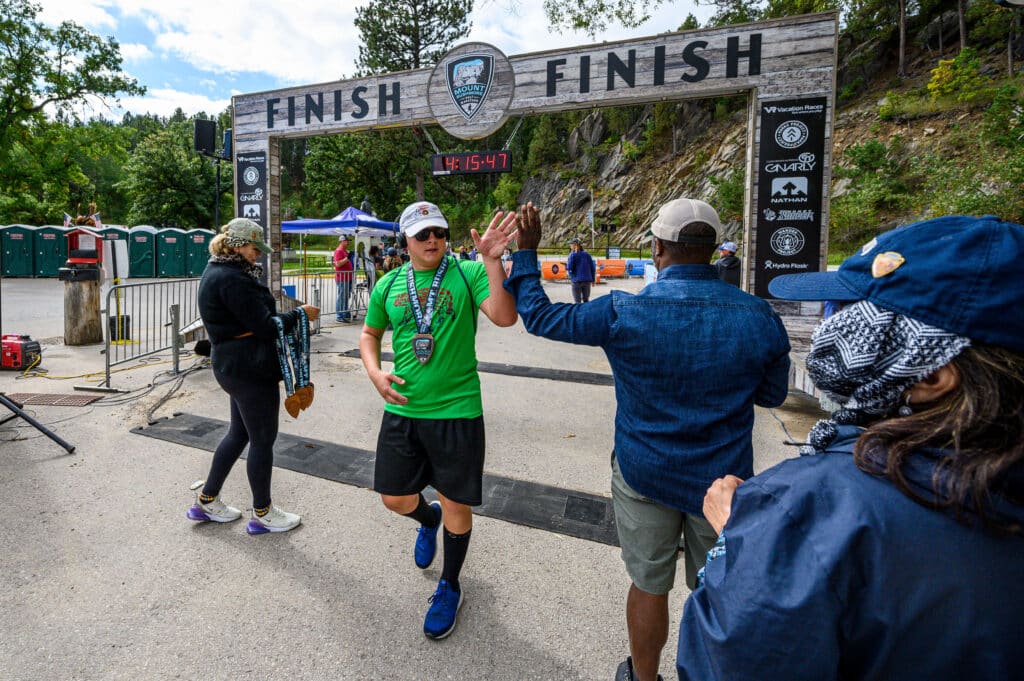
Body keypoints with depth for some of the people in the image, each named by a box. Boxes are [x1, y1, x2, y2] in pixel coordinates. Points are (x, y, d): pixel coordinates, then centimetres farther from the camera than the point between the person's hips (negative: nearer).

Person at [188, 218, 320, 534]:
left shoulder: (215, 272, 13)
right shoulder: (232, 279, -20)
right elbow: (265, 327, -20)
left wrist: (287, 316, 1)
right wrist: (300, 314, -7)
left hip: (231, 365, 10)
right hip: (251, 369, -10)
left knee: (239, 433, 21)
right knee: (263, 439, 3)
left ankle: (206, 500, 34)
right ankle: (262, 514, 18)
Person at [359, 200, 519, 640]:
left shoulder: (468, 273, -8)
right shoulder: (389, 285, 4)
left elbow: (504, 317, -23)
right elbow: (370, 333, 17)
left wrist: (492, 260, -31)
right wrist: (375, 373, 0)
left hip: (457, 410, -3)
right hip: (402, 409, 4)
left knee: (456, 504, 9)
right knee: (395, 498, 14)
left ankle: (450, 587, 36)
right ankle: (428, 519, 52)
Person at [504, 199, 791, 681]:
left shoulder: (622, 314, -19)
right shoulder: (759, 317, -12)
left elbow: (538, 315, -5)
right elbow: (773, 394, 4)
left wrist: (526, 252, 7)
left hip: (644, 476, -1)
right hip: (724, 479, 2)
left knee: (649, 586, 19)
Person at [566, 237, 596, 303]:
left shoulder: (572, 254, -5)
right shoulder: (587, 254, 9)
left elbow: (569, 268, -12)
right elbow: (593, 268, 8)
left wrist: (566, 265, 10)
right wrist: (592, 280, 15)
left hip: (577, 281, -4)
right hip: (587, 280, 4)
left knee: (577, 301, 1)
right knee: (586, 300, 15)